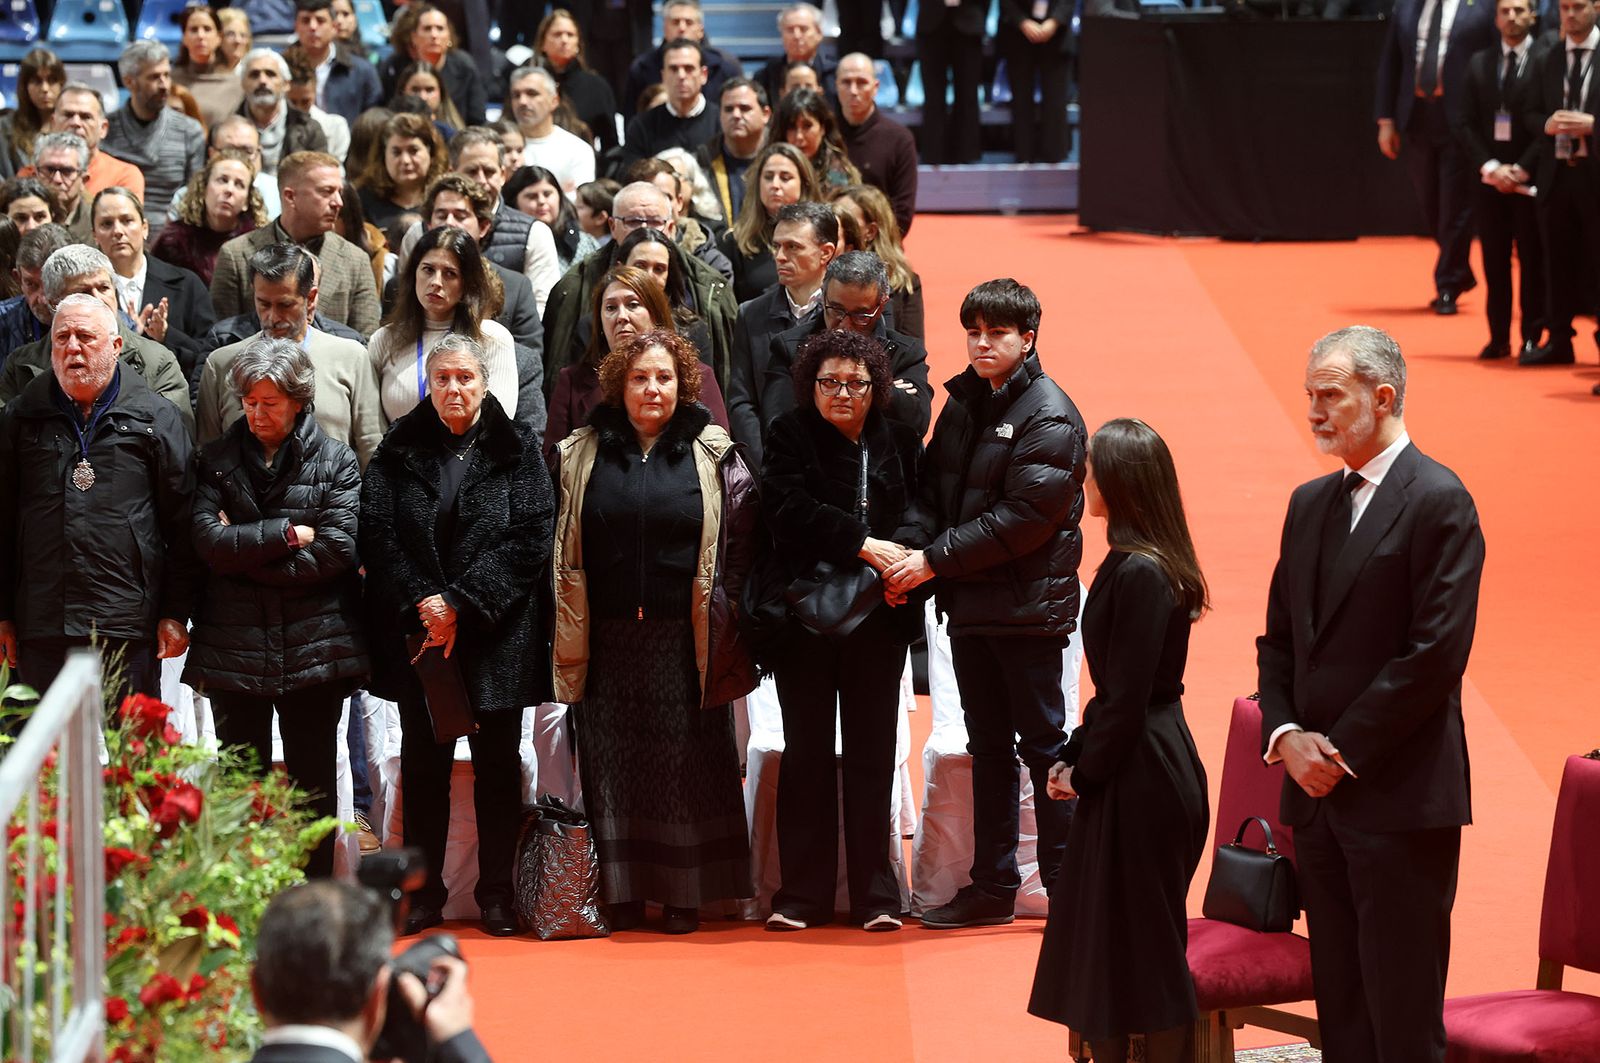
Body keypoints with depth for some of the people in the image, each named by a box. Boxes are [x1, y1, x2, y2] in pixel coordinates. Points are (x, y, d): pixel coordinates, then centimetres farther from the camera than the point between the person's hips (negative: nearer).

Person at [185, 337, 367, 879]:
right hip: (235, 646, 1)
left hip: (313, 647, -1)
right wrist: (287, 535, -13)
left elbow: (337, 549, -11)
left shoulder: (335, 461, 1)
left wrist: (244, 550, -9)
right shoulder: (217, 459, 6)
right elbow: (208, 539, -8)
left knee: (313, 786, 6)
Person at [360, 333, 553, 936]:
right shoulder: (399, 451, 7)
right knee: (423, 764, 5)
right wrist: (420, 603, -13)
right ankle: (424, 896, 12)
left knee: (497, 766, 4)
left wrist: (462, 603, -14)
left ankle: (497, 894, 12)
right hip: (417, 635, 1)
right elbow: (377, 536, 0)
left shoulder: (517, 451, 2)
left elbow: (530, 540, -7)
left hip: (497, 634, -1)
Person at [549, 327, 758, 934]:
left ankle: (685, 894, 7)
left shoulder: (713, 456, 4)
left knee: (685, 759, 0)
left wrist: (722, 611, -2)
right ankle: (622, 895, 9)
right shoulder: (580, 455, 7)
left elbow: (741, 537, 3)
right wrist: (568, 629, 4)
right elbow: (560, 548, 10)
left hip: (683, 640, -1)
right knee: (612, 760, 3)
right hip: (608, 640, 1)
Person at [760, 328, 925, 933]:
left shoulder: (899, 440, 9)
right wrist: (865, 546, -18)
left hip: (879, 616, 1)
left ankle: (875, 894, 8)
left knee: (872, 753, 3)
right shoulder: (790, 436, 3)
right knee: (807, 752, 2)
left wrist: (904, 548, -21)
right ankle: (803, 894, 7)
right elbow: (789, 509, -11)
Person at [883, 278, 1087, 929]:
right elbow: (934, 491, 14)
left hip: (1028, 604, -7)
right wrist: (910, 562, -4)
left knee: (1042, 745, -2)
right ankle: (993, 885, 19)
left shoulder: (1048, 418, -12)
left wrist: (935, 560, -16)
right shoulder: (963, 405, 12)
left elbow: (1023, 518, -18)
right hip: (969, 603, 7)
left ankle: (1066, 885, 5)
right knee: (988, 746, 12)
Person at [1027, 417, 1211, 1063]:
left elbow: (1127, 700, -19)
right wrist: (1074, 754, 9)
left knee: (1141, 948, -1)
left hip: (1140, 779, -10)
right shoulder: (1147, 562, 10)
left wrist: (1084, 772, -7)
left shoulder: (1139, 573, -20)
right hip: (1137, 771, 10)